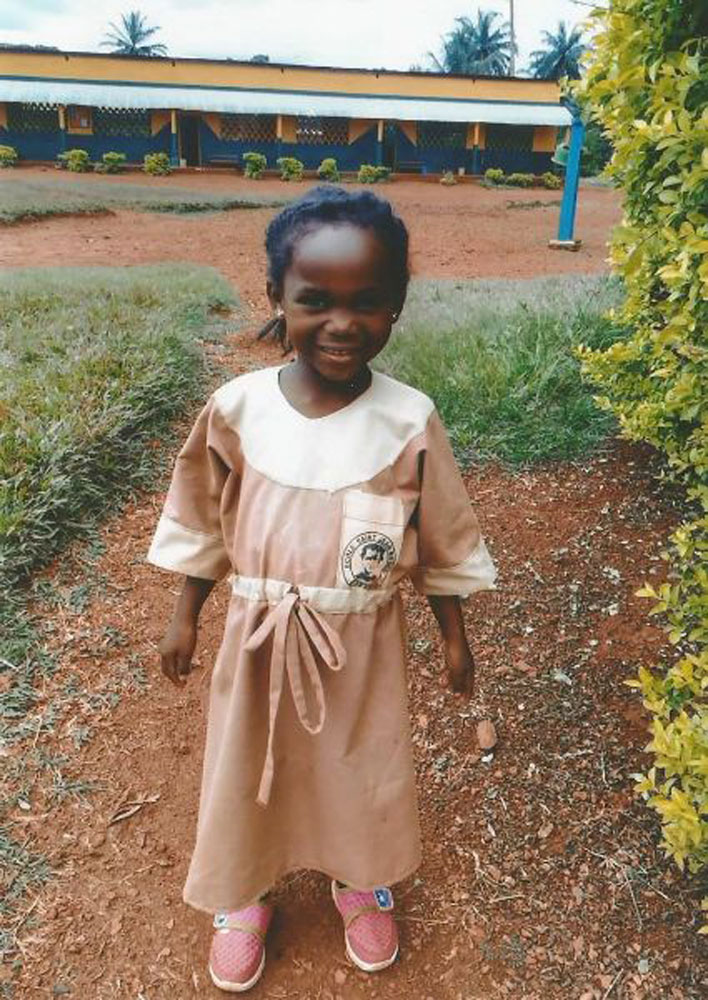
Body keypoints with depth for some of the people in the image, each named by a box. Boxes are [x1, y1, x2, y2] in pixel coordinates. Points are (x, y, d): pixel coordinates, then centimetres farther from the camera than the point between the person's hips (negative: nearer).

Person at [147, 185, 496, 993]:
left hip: (363, 642, 0)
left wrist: (454, 638, 4)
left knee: (363, 769, 20)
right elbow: (202, 522, 0)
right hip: (259, 638, 1)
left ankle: (361, 884, 52)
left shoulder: (409, 421, -16)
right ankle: (242, 897, 49)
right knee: (249, 771, 19)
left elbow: (443, 542, -3)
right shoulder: (236, 409, -14)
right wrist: (184, 619, 6)